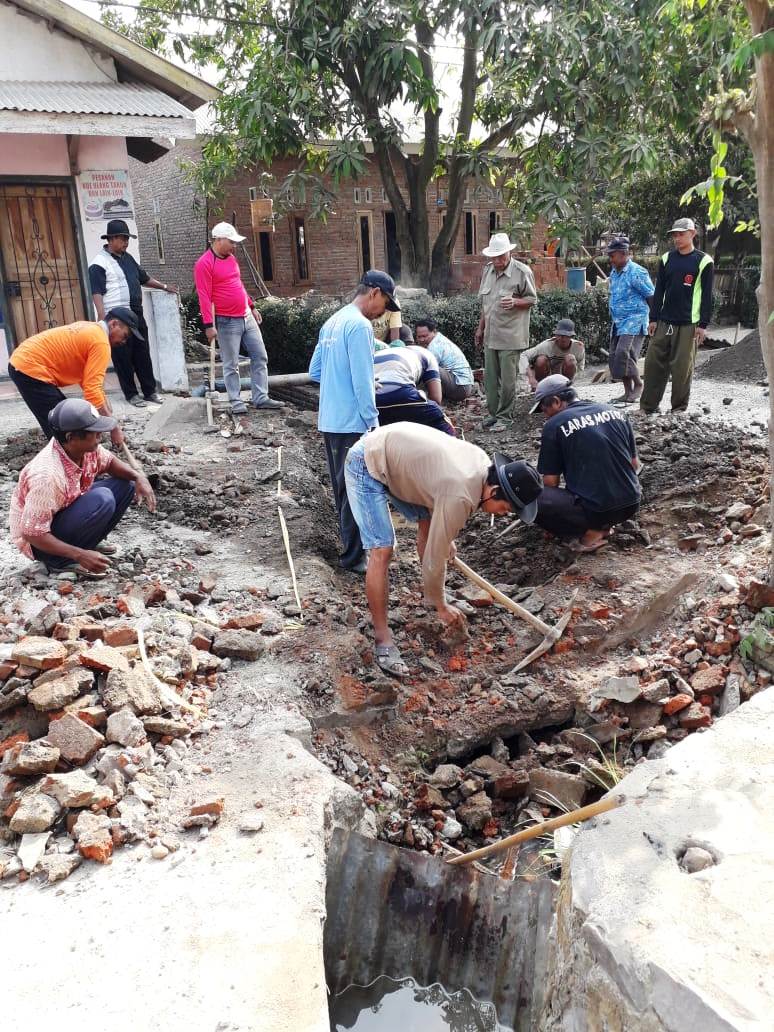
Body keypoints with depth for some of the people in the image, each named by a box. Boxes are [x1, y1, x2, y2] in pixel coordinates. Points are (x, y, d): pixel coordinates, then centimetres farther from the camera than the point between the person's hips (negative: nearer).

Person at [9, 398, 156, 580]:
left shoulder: (85, 447, -14)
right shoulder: (47, 475, -36)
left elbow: (109, 462, 8)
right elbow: (32, 533, -31)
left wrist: (138, 476, -12)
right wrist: (80, 555, -32)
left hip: (68, 513, 8)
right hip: (39, 541, -8)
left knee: (125, 484, -1)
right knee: (102, 500, -30)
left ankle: (87, 543, 6)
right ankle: (61, 562, -14)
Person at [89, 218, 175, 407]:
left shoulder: (127, 257, 14)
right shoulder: (99, 263, -10)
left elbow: (144, 278, 28)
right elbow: (97, 294, -17)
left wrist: (164, 287, 28)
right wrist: (103, 320, -25)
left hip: (136, 315, 7)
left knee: (143, 355, 10)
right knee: (123, 358, 2)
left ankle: (150, 391, 19)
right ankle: (131, 394, 11)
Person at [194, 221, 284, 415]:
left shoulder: (231, 258, 13)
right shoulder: (204, 264, -12)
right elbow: (204, 297, -16)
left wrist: (252, 306, 23)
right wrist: (209, 325, -19)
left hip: (247, 317, 8)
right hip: (227, 322, -8)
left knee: (260, 357, 6)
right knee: (231, 365, 0)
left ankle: (261, 398, 10)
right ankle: (236, 401, 9)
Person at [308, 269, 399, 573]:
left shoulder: (333, 321, 13)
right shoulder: (360, 325, -15)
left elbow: (315, 371, 18)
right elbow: (363, 382, -20)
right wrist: (373, 423, -13)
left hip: (329, 421, 9)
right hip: (352, 423, -9)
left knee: (343, 487, 18)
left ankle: (351, 541, 32)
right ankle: (354, 556, 7)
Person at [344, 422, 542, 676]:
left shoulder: (483, 464, -4)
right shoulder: (459, 498, -29)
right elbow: (434, 558, -19)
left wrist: (447, 538, 18)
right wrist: (441, 606, -5)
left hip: (392, 455, 10)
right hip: (366, 466, -10)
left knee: (428, 520, 15)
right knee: (382, 551, -17)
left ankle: (432, 596, 32)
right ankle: (383, 641, -8)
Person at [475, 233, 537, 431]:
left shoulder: (522, 272, -9)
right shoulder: (488, 270, 10)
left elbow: (532, 299, -3)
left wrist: (515, 302, -22)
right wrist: (481, 327, 19)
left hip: (510, 336, -6)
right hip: (490, 335, 6)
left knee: (507, 380, -2)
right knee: (490, 377, 11)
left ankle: (504, 417, 10)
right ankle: (493, 413, 23)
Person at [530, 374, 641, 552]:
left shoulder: (554, 425, -6)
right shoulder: (615, 412, 10)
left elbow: (551, 482, -1)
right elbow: (635, 465, 17)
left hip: (595, 509, -7)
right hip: (631, 504, 7)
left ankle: (590, 532, -2)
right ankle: (603, 524, 14)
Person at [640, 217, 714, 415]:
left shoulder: (703, 261, 0)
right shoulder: (667, 258, 11)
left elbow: (706, 295, -1)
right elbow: (659, 291, 13)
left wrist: (703, 324, -7)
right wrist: (653, 319, 8)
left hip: (688, 324, -4)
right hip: (664, 322, 4)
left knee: (682, 367, -2)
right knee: (653, 363, 1)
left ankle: (679, 408, 8)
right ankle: (648, 406, 9)